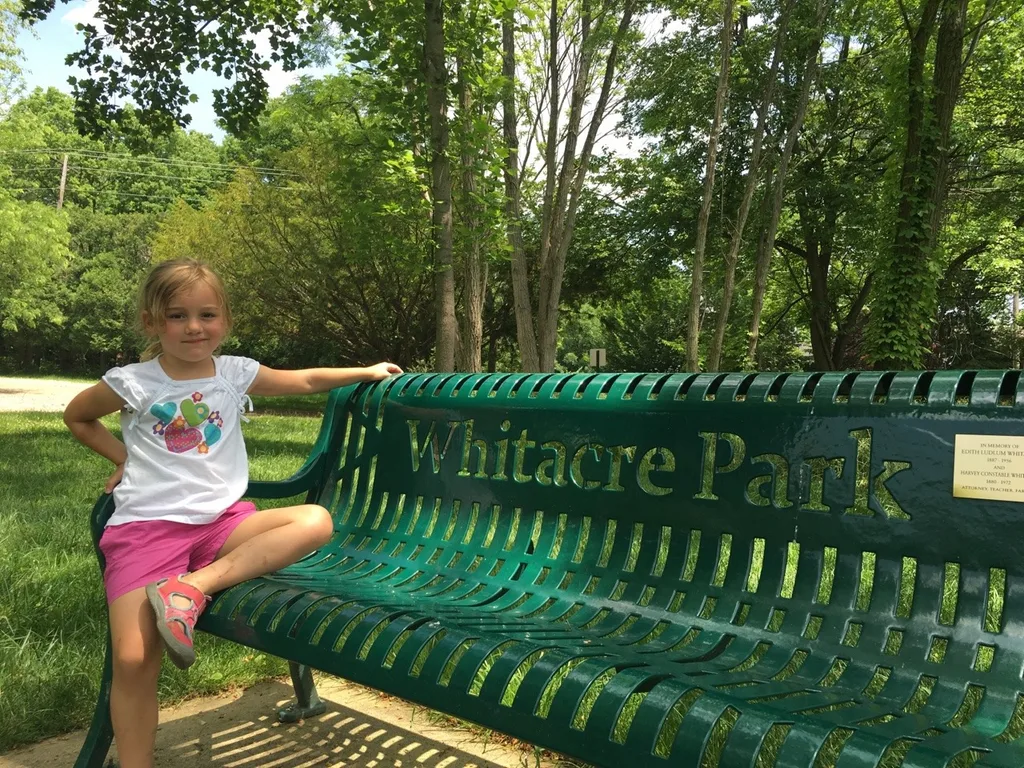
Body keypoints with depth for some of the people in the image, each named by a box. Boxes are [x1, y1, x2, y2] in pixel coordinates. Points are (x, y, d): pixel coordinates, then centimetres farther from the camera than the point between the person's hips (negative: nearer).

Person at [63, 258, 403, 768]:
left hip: (222, 520, 3)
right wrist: (123, 458, 13)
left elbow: (305, 380, 20)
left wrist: (369, 372, 25)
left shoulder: (235, 373, 7)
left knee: (315, 521, -22)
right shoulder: (133, 383, 0)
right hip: (147, 526, -3)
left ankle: (192, 587, -25)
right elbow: (76, 417, 20)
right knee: (134, 660, -19)